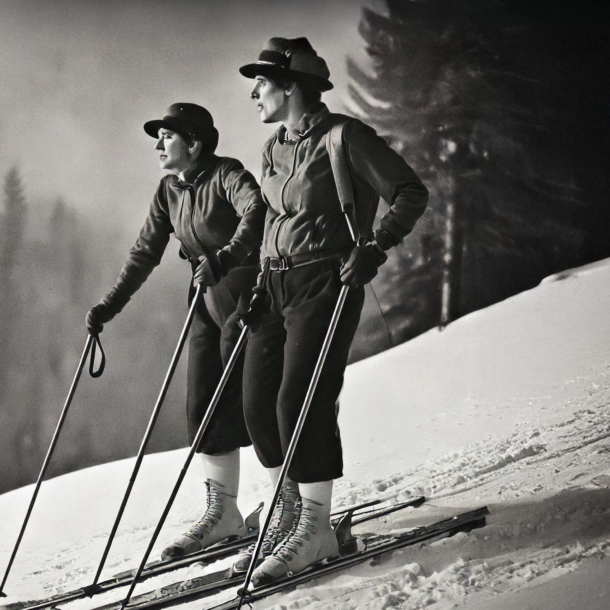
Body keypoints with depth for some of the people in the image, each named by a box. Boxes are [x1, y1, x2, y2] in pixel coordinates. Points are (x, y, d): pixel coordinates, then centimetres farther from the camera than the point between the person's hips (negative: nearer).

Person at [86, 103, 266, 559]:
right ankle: (222, 514, 10)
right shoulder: (170, 190, 10)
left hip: (247, 291, -8)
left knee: (246, 401, -10)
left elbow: (255, 213, -32)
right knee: (203, 405, 3)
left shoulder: (227, 175, -12)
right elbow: (146, 252, 12)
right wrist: (111, 305, 5)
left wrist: (224, 259, -47)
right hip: (208, 299, 8)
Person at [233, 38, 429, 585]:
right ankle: (291, 515, 18)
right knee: (259, 406, 4)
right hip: (277, 287, 8)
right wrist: (262, 279, 18)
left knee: (301, 403, -13)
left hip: (326, 286, -8)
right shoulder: (274, 149, 14)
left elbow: (411, 194, -11)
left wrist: (375, 248, -24)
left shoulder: (343, 137, -10)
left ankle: (315, 529, -3)